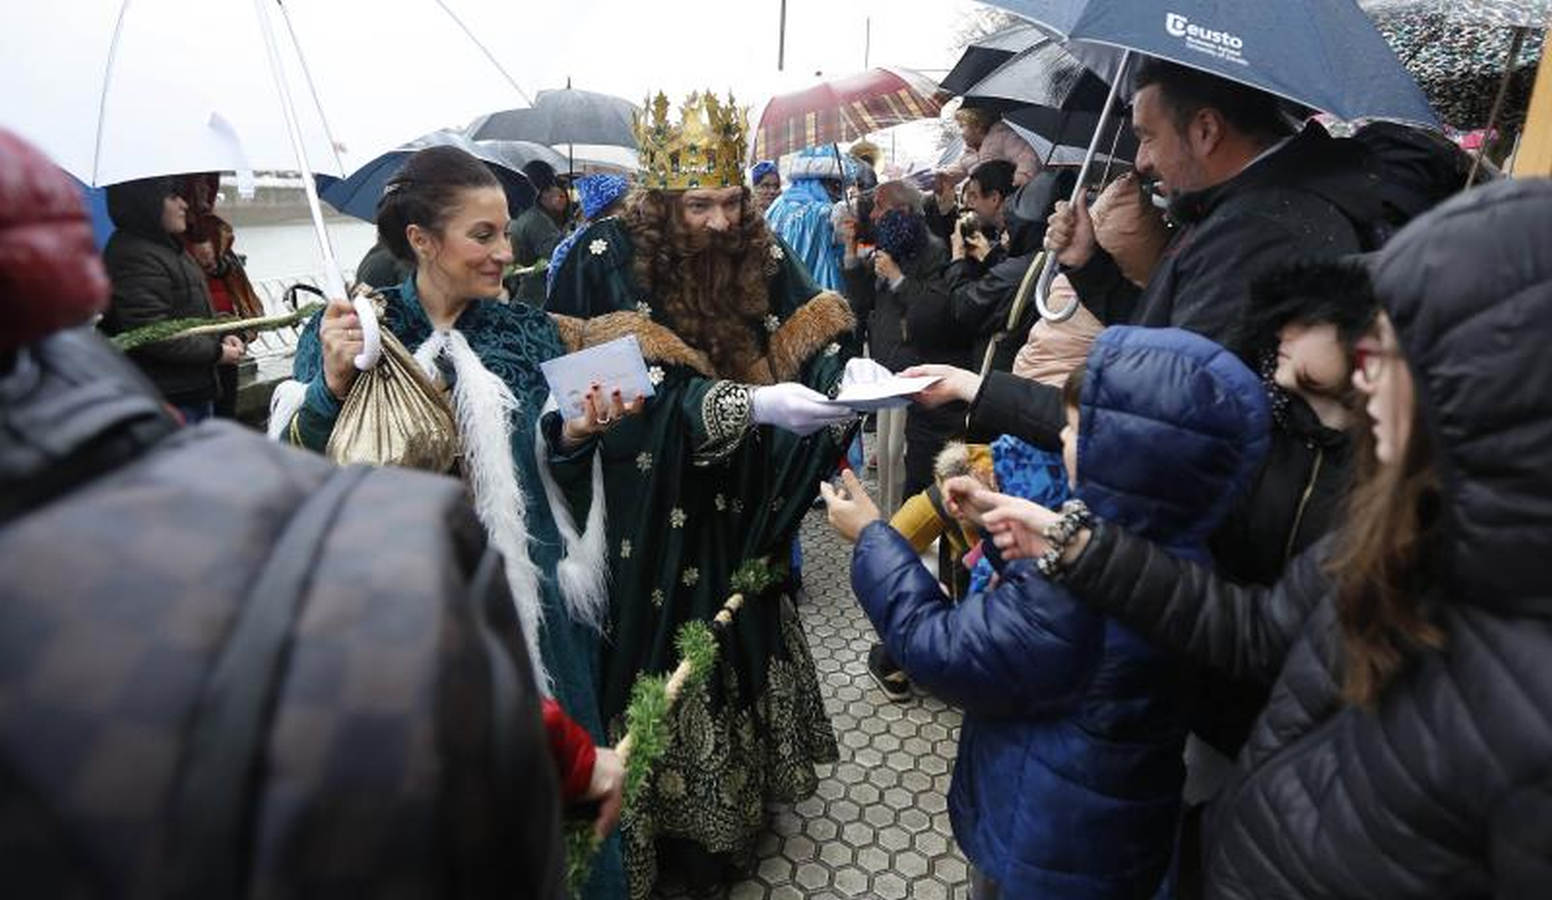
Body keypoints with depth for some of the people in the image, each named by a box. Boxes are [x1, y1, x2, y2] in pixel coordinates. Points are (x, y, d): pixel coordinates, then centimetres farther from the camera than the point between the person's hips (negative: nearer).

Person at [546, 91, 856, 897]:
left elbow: (817, 335, -4)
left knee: (739, 645, 17)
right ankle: (673, 813, 30)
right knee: (666, 659, 6)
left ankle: (736, 788, 40)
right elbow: (644, 388, -22)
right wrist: (749, 404, -33)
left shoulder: (760, 250, 1)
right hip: (650, 521, -4)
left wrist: (843, 386, -27)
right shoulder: (609, 255, -12)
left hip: (737, 512, 4)